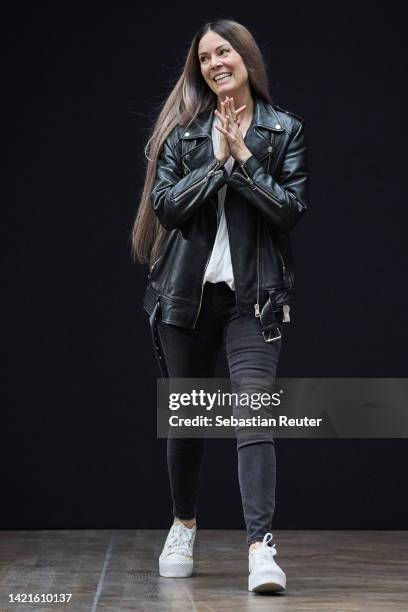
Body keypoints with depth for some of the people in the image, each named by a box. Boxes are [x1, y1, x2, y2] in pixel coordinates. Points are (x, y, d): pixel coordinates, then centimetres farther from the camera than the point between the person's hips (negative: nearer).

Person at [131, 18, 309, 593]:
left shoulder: (285, 130, 3)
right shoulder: (183, 130, 8)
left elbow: (292, 209, -7)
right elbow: (164, 202, -4)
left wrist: (243, 157, -13)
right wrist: (219, 162, -11)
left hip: (254, 293, -2)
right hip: (186, 288, 3)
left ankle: (261, 546, -17)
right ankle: (184, 526, 32)